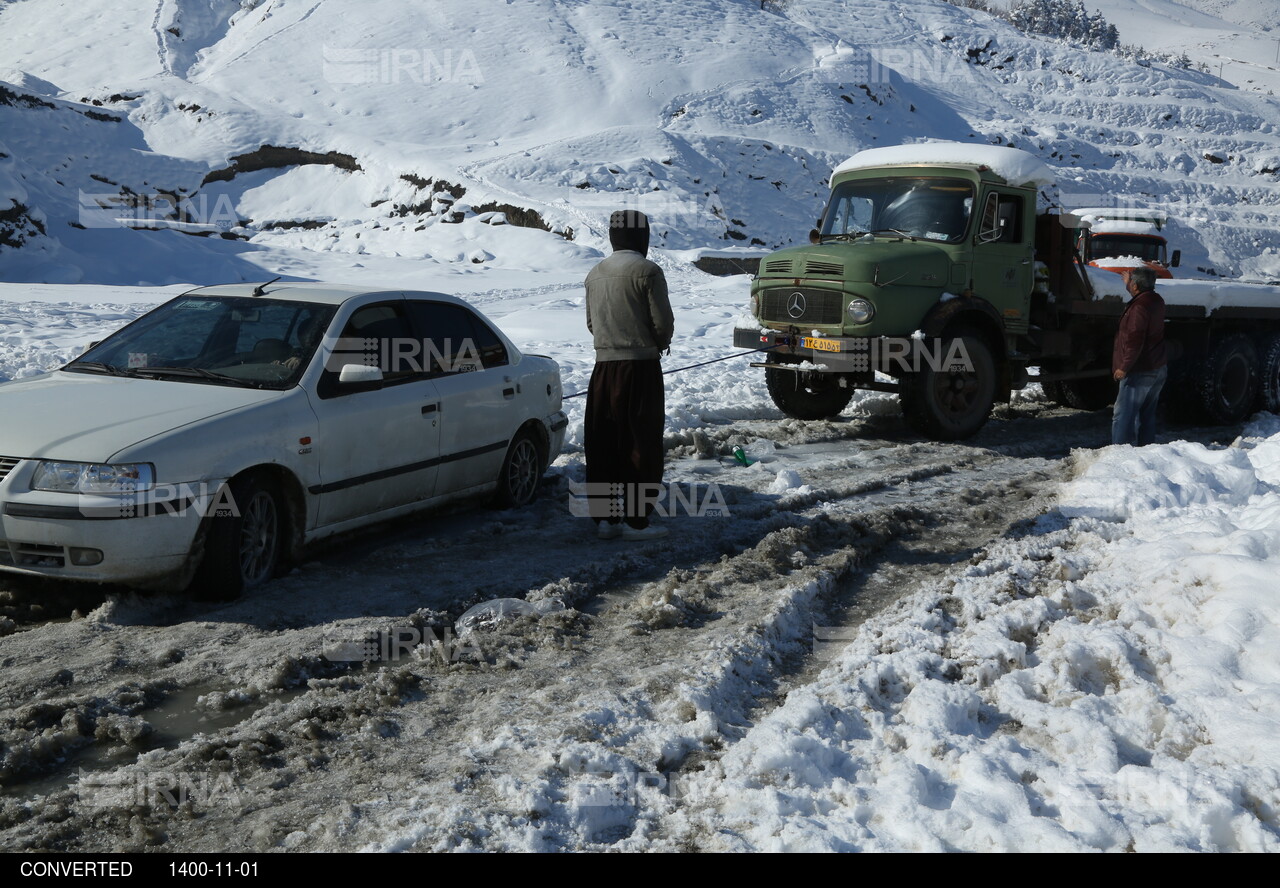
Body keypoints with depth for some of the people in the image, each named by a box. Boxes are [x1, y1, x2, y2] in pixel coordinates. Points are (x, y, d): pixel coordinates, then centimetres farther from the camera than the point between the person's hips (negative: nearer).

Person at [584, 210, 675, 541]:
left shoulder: (596, 274, 8)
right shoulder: (646, 271, -10)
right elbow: (663, 323, -9)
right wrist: (658, 344, 11)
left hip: (604, 367, 6)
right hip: (641, 367, -6)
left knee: (602, 445, 9)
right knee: (641, 444, 1)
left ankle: (604, 517, 13)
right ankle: (636, 520, 1)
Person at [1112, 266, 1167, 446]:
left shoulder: (1139, 307, -19)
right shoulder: (1156, 301, 10)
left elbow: (1135, 341, -24)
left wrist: (1124, 367, -19)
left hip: (1140, 372, -10)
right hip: (1159, 369, 10)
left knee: (1123, 416, -8)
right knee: (1147, 414, 15)